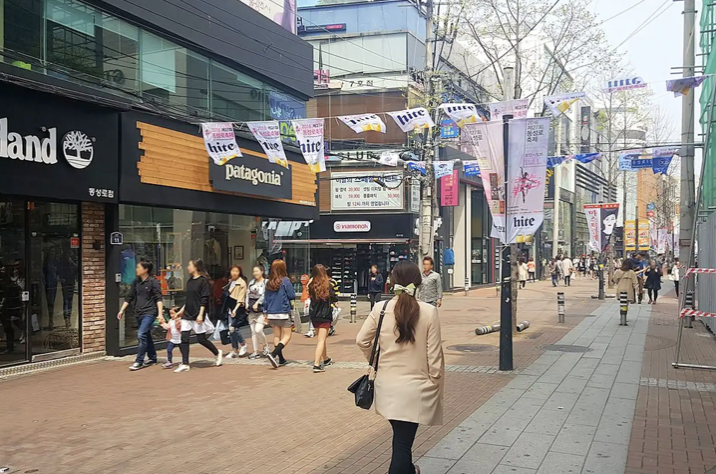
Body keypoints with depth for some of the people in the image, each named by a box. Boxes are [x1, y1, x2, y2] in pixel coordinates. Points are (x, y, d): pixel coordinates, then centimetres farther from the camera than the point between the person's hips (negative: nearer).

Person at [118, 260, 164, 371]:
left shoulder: (153, 282, -9)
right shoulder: (136, 282, 9)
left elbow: (159, 298, -12)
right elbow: (129, 297, 16)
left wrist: (160, 314, -20)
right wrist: (122, 310, 11)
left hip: (150, 312, -7)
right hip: (139, 312, 7)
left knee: (141, 335, -16)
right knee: (146, 336, 14)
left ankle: (139, 361, -11)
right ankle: (152, 358, 28)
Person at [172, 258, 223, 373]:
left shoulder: (203, 281, -10)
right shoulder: (190, 281, 12)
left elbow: (204, 300, -14)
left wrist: (200, 314, -20)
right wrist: (181, 311, 16)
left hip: (198, 316, -7)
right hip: (187, 315, 7)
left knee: (201, 339, 1)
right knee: (184, 338, -3)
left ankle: (217, 353, 24)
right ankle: (185, 364, 0)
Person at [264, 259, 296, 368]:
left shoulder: (269, 283, 5)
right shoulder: (285, 281, -12)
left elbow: (266, 299, 9)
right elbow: (292, 296, -9)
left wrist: (265, 312, 17)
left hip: (272, 314, 6)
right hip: (283, 313, -6)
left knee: (276, 336, 13)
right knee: (287, 336, 0)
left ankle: (281, 359, 18)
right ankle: (273, 354, -19)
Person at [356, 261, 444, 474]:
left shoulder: (380, 308, -6)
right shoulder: (429, 311, -14)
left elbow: (361, 340, 2)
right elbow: (434, 353, -10)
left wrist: (375, 360, 20)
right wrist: (436, 381, 3)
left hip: (387, 384, 3)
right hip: (415, 386, -3)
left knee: (401, 437, 23)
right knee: (403, 440, 0)